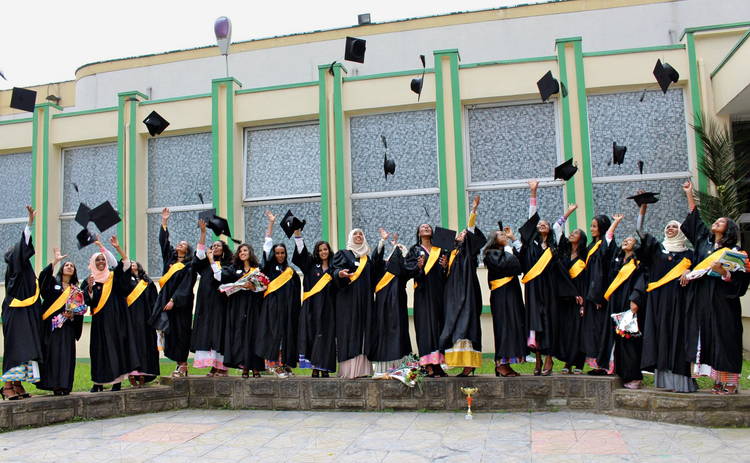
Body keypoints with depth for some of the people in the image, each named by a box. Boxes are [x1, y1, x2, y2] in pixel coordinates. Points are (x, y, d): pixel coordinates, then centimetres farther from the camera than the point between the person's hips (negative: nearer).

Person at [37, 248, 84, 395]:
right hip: (51, 325, -2)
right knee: (52, 353, -5)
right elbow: (43, 275, -13)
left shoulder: (76, 290, 17)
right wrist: (55, 261, -17)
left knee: (66, 354, -3)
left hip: (67, 326, 2)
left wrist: (73, 314, -7)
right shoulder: (53, 282, 9)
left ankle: (64, 385, -2)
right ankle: (53, 384, -3)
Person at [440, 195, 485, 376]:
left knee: (465, 325, -15)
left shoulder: (468, 251, 6)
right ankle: (468, 364, 5)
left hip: (466, 293, -7)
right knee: (455, 325, 2)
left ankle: (469, 364, -18)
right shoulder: (453, 253, 21)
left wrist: (474, 210, -14)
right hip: (453, 295, 7)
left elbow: (471, 231, -7)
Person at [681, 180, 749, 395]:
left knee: (724, 339, -4)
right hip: (703, 301, 5)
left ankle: (730, 382, 3)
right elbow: (694, 219, 21)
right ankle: (718, 379, 10)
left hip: (723, 302, -5)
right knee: (709, 339, 4)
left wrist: (721, 270, -24)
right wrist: (689, 194, 21)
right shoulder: (704, 242, 13)